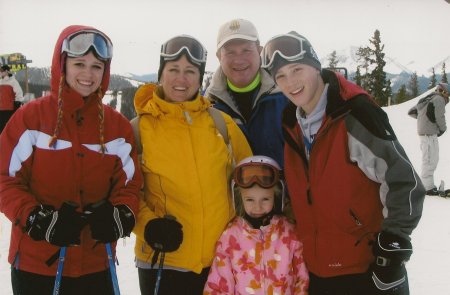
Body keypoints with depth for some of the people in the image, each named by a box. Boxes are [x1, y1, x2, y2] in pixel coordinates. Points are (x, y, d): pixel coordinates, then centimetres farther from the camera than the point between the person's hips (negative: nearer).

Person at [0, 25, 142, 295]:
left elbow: (129, 184, 6)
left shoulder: (118, 125, 3)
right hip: (35, 262, -3)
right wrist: (38, 220, -19)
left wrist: (120, 216, -13)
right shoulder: (31, 116, -6)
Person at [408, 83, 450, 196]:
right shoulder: (439, 99, -9)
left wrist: (423, 117, 14)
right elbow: (440, 117, -15)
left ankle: (428, 184, 21)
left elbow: (411, 112, 22)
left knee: (433, 160, 16)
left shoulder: (426, 99, 17)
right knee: (430, 161, -6)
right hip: (430, 133, -9)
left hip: (423, 133, 9)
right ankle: (427, 187, -4)